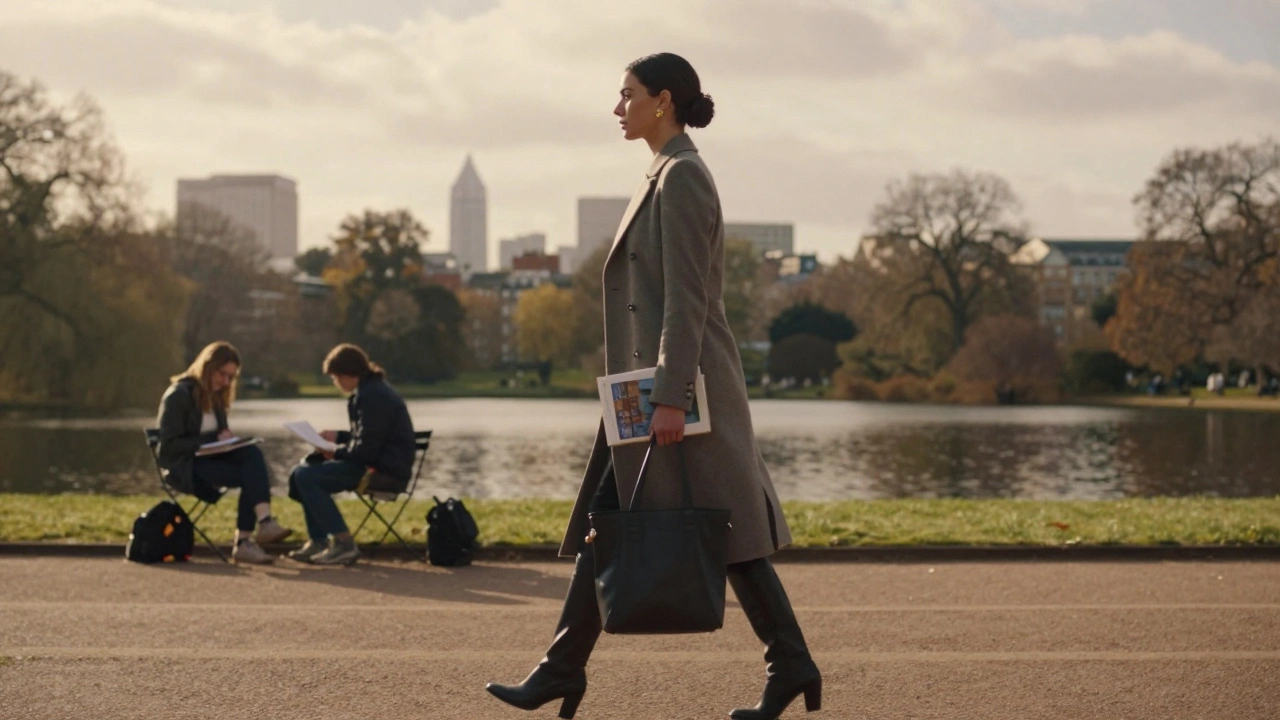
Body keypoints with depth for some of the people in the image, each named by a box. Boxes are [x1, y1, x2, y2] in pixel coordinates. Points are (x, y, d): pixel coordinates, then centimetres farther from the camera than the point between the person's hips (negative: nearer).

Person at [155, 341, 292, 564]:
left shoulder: (215, 396, 16)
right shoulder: (179, 395, -8)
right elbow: (170, 444, -14)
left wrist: (227, 439, -4)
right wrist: (213, 439, -20)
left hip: (209, 458, 7)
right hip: (184, 465, -7)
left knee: (252, 454, -27)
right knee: (250, 475, -30)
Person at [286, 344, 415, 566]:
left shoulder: (372, 396, -19)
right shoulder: (372, 390, 15)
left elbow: (366, 449, -23)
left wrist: (336, 453, -8)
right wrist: (338, 437, 17)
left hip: (385, 469, -12)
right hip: (377, 460, 12)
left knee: (306, 476, -18)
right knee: (306, 467, 17)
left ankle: (344, 545, -15)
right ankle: (318, 541, 14)